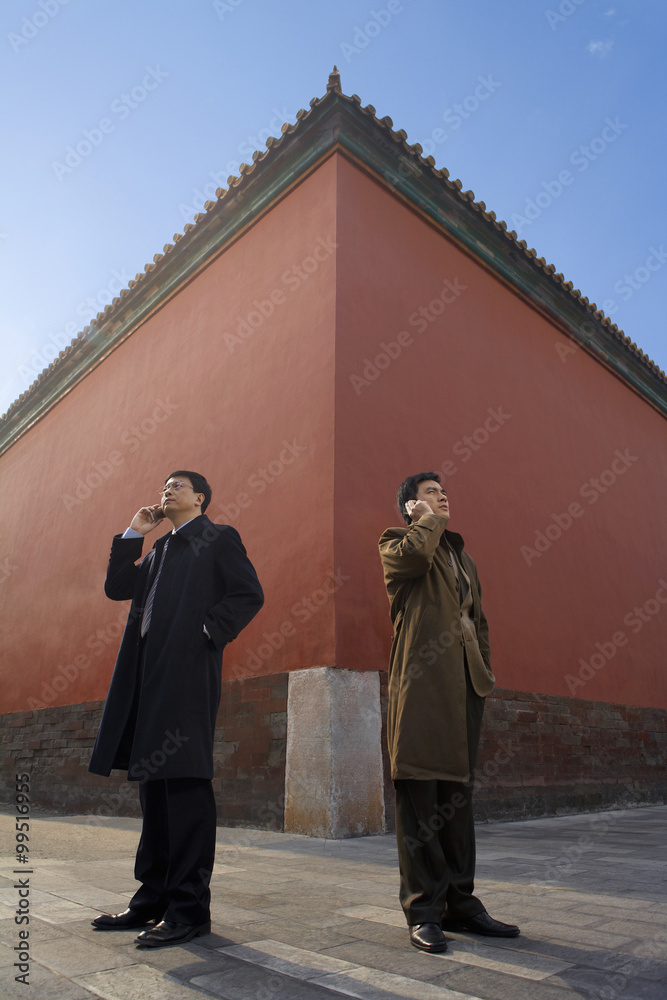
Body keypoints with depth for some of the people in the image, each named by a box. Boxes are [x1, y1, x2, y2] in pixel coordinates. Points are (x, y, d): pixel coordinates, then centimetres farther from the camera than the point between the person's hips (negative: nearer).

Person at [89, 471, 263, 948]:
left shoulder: (219, 538, 2)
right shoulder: (160, 549, 24)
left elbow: (249, 594, -8)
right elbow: (118, 588, 18)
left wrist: (208, 632, -14)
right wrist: (134, 533, 14)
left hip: (188, 672, -8)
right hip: (150, 676, 8)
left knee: (186, 783, -6)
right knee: (154, 784, 13)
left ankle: (190, 908, 3)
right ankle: (153, 899, 25)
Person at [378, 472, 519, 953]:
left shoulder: (462, 556, 25)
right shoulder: (397, 543, 5)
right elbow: (415, 555, -21)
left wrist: (485, 673, 17)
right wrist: (427, 518, -2)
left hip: (465, 685, 7)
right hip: (421, 683, -7)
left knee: (458, 793, 12)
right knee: (420, 796, -4)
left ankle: (460, 902, 23)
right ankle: (424, 910, 6)